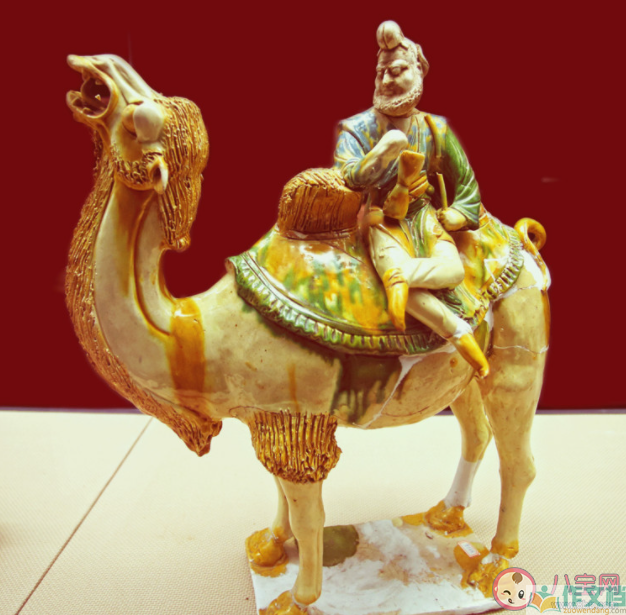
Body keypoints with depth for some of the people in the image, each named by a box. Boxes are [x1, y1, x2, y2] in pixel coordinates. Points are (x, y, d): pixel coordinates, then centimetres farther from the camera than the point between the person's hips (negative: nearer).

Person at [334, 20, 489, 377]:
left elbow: (464, 179, 15)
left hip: (423, 216, 3)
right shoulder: (357, 129, -2)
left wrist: (455, 217, 5)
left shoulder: (434, 129, 5)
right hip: (382, 221, -2)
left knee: (454, 270, -27)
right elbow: (348, 177, -20)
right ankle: (459, 333, -24)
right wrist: (385, 149, -30)